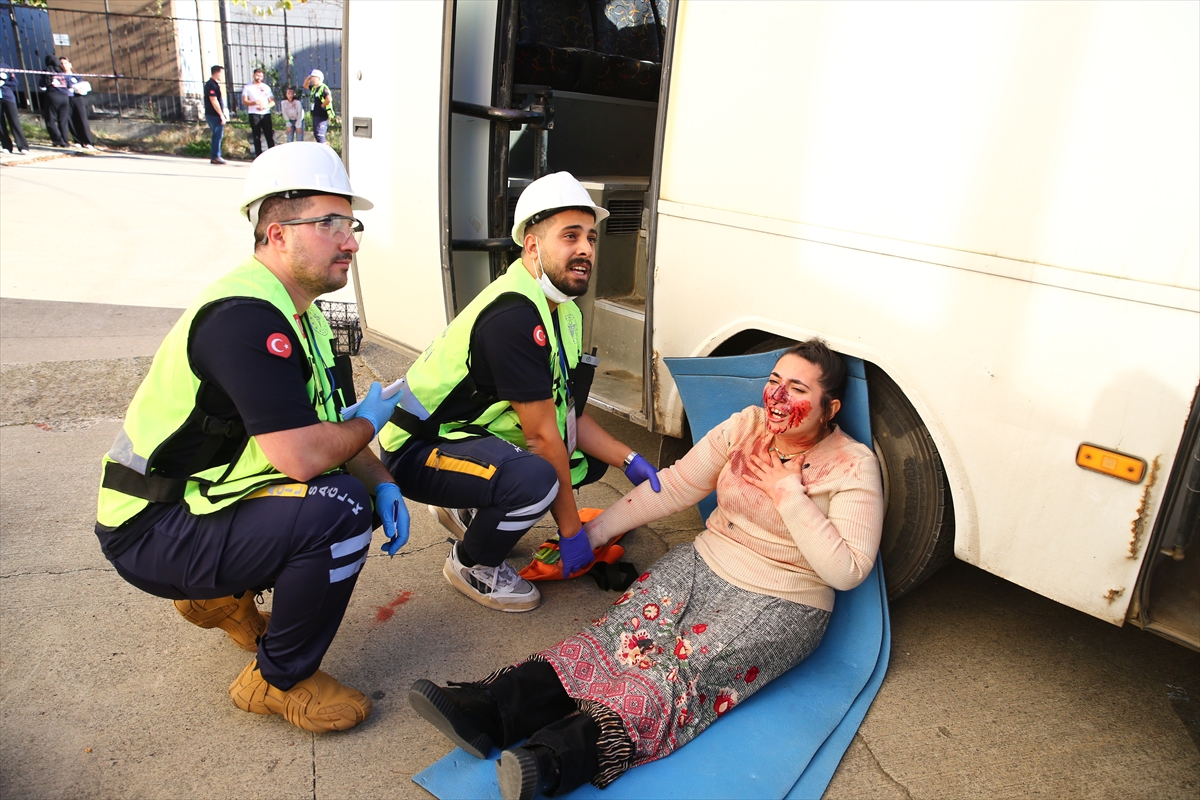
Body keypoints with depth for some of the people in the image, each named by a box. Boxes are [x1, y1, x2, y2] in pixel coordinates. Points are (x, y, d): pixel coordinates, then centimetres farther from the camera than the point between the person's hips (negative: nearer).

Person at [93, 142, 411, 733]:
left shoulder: (300, 316, 7)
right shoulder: (243, 317, -26)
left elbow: (334, 431, 10)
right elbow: (303, 456, -33)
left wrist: (382, 485, -7)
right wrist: (369, 420, -12)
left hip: (199, 498, 10)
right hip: (149, 535, -9)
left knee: (363, 492, 7)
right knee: (339, 510, -27)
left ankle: (221, 594, 20)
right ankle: (278, 681, -3)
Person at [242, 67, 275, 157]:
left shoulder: (266, 87, 15)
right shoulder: (248, 87, 7)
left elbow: (272, 102, 10)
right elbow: (244, 102, -1)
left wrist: (265, 106, -11)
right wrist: (255, 102, -19)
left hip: (266, 114, 2)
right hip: (254, 114, -2)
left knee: (269, 135, -3)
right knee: (256, 136, -2)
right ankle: (259, 156, 1)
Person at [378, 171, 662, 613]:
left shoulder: (564, 312, 4)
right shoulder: (513, 315, -27)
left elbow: (570, 418, 7)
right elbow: (541, 435, -25)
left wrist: (629, 460, -6)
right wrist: (570, 530, -17)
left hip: (477, 432, 10)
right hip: (419, 448, -10)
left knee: (588, 460, 9)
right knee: (536, 479, -34)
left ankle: (467, 509, 19)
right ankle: (471, 565, -3)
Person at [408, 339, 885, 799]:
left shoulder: (853, 466, -11)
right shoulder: (746, 426, 2)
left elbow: (847, 572, -18)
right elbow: (675, 486, 4)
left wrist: (788, 494, -20)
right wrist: (594, 532, 2)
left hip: (780, 606, -4)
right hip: (703, 565, 5)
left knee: (688, 665, -28)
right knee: (620, 631, -18)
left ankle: (553, 761, -46)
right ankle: (487, 710, -31)